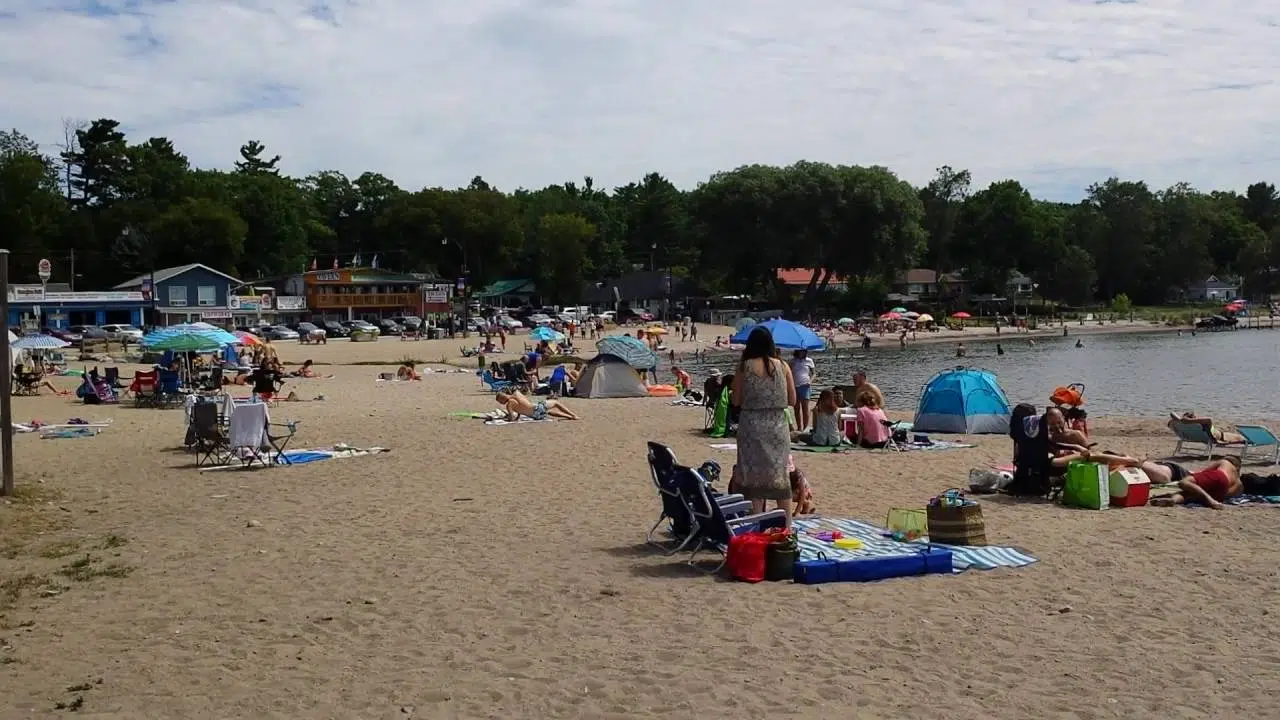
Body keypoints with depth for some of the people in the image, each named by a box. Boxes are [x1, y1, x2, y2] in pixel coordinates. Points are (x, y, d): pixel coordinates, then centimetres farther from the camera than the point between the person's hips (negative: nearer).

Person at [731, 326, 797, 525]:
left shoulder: (744, 366, -4)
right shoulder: (782, 366, 0)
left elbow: (736, 401, -2)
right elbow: (792, 400, 4)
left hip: (751, 425, -2)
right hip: (778, 425, 2)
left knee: (753, 474, 6)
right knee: (780, 473, 11)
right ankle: (787, 525, 15)